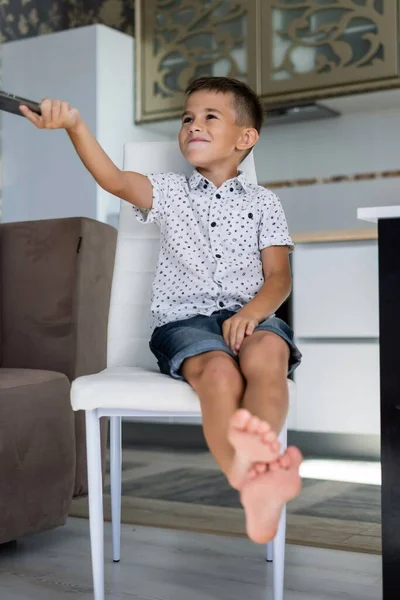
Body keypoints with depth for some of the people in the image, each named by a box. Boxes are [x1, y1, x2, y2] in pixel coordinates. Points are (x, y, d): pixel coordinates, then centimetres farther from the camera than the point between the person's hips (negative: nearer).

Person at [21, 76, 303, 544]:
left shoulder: (262, 202, 16)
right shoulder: (170, 193, 16)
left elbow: (278, 276, 7)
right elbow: (113, 179, -5)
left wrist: (252, 312, -16)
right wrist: (75, 126, -22)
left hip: (248, 315, 1)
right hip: (183, 318, -1)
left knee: (269, 350, -36)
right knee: (218, 368, -35)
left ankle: (262, 450, -60)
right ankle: (250, 483, -59)